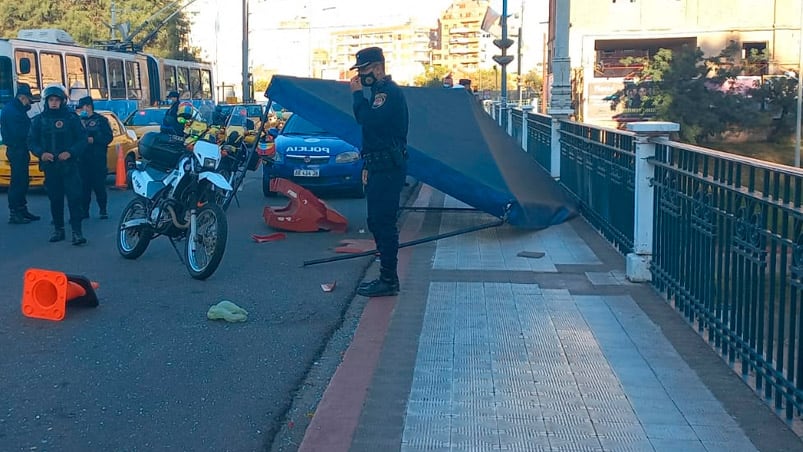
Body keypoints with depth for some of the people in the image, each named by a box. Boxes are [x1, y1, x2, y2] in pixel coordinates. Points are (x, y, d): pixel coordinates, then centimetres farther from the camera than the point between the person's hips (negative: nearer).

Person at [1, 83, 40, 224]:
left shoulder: (17, 109, 17)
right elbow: (18, 132, -22)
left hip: (20, 150, 10)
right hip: (16, 150, -10)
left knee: (23, 181, 14)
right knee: (17, 181, -8)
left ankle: (22, 210, 21)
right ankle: (14, 214, -5)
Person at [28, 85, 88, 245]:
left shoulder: (71, 118, 1)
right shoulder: (39, 120, 8)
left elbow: (82, 139, 1)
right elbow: (32, 140, 8)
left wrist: (70, 152, -16)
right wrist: (41, 153, -12)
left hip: (69, 165, -3)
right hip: (50, 166, 3)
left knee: (74, 198, -9)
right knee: (55, 199, 9)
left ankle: (77, 231, -10)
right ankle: (58, 229, 20)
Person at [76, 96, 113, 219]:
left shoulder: (101, 120, 2)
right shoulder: (79, 120, 15)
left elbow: (108, 137, -5)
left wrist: (93, 139, -14)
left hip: (98, 159, -4)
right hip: (83, 159, 4)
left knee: (99, 186, -2)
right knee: (84, 186, 5)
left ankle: (103, 210, 5)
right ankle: (84, 210, 10)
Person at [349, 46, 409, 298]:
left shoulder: (389, 92, -13)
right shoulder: (381, 91, 20)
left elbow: (368, 120, -26)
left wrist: (357, 94, -14)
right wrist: (369, 166, 23)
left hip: (388, 168, -11)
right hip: (380, 167, 11)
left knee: (383, 222, -10)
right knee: (378, 222, 14)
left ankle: (388, 281, -6)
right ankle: (387, 277, 21)